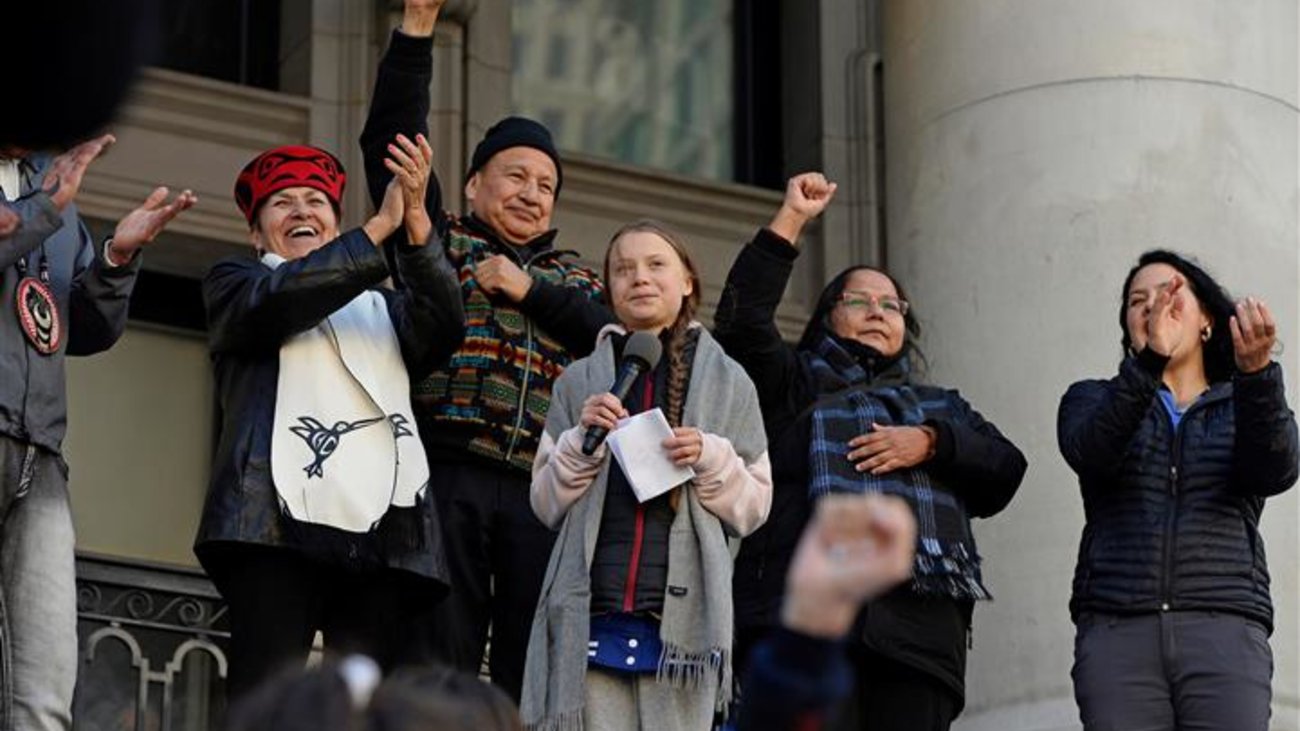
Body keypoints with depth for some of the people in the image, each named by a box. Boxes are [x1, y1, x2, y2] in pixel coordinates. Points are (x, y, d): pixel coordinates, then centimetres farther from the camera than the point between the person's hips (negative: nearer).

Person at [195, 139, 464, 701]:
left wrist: (416, 221, -7)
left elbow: (444, 329, 8)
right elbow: (277, 301, -2)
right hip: (280, 519, -3)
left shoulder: (381, 306, 29)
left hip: (383, 527, 3)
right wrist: (381, 226, -6)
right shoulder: (236, 284, 22)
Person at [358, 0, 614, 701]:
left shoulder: (575, 281, 26)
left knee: (534, 669, -1)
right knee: (437, 663, -8)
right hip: (447, 477, -3)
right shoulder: (441, 242, 17)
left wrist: (533, 291, -1)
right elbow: (391, 141, 6)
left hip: (543, 488, 3)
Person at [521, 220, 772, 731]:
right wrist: (582, 442, -4)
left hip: (682, 619, 0)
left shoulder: (727, 382, 11)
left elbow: (753, 507, 11)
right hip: (591, 617, 1)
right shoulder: (580, 382, 13)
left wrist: (711, 459, -7)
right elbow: (545, 504, 12)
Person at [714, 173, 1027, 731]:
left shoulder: (941, 407, 32)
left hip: (919, 625, 3)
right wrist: (790, 220, 6)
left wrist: (930, 443, 1)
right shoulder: (796, 389, 22)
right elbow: (741, 321, 5)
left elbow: (1005, 471, 18)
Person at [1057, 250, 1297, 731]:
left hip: (1226, 625, 0)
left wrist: (1256, 372, -23)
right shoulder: (1094, 400, 19)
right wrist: (1150, 359, -21)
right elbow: (1090, 453, -5)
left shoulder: (1245, 406, 20)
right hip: (1117, 631, 0)